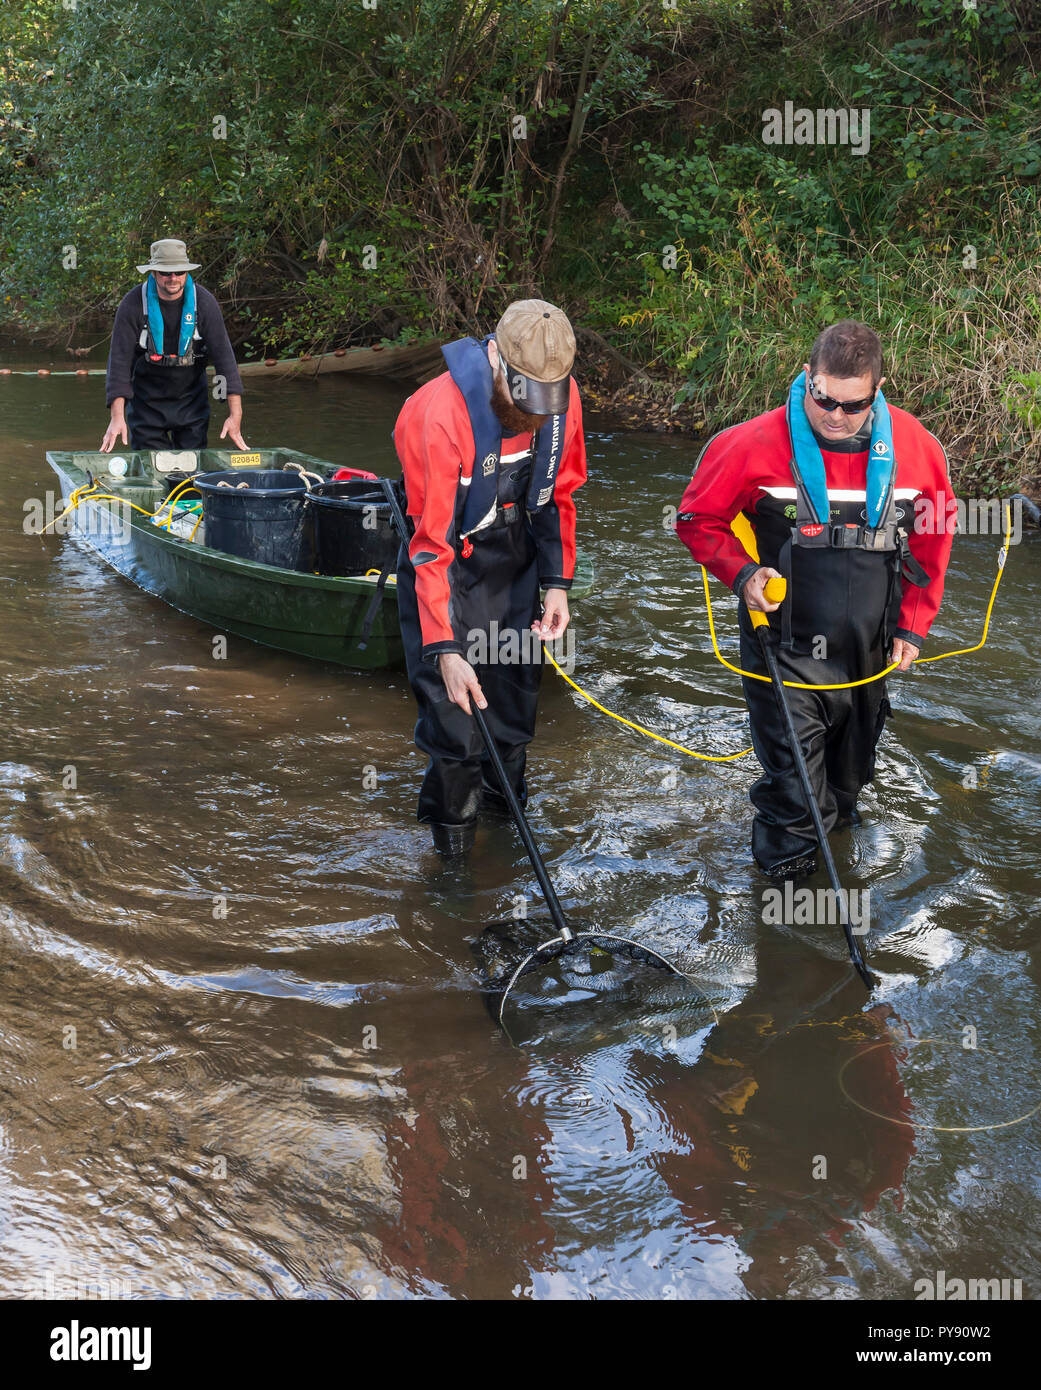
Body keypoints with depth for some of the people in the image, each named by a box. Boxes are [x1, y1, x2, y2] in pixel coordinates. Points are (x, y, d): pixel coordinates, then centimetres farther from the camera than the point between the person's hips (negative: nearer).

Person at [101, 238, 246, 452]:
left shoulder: (204, 302, -10)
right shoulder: (133, 304, -14)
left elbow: (223, 355, -12)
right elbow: (119, 359, -16)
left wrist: (235, 414, -20)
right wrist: (117, 417, -26)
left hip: (191, 400, 1)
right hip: (147, 401, -1)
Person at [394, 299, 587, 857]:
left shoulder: (563, 396, -13)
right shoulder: (442, 414, -30)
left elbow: (559, 494, 5)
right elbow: (432, 543, -27)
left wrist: (557, 582, -1)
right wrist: (446, 650, -28)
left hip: (515, 554, 5)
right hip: (448, 556, -5)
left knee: (518, 676, 14)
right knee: (451, 696, -8)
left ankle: (505, 791, 36)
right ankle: (452, 823, 11)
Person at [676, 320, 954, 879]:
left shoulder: (916, 447, -6)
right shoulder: (756, 445, -16)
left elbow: (933, 539, 7)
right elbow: (697, 519, -4)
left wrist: (913, 626, 5)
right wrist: (742, 574, -18)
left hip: (869, 646, 4)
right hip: (786, 640, -4)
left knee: (851, 763, 23)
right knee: (792, 776, -5)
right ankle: (787, 867, 17)